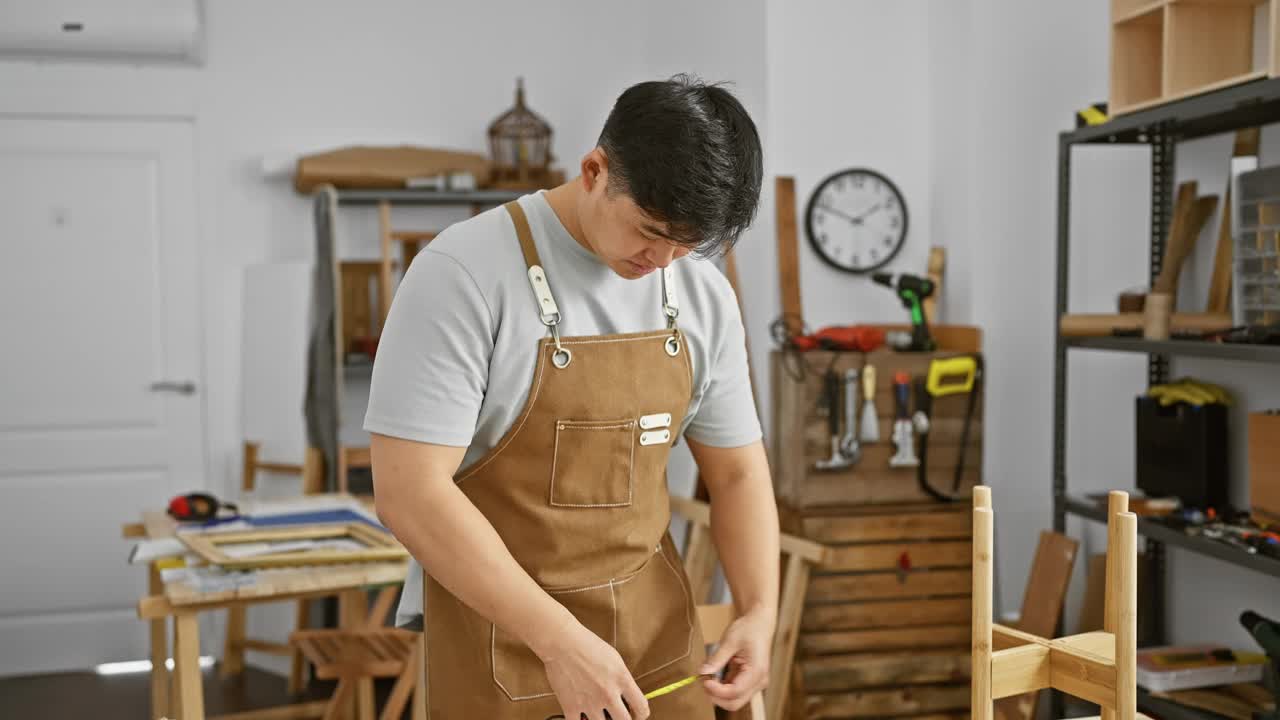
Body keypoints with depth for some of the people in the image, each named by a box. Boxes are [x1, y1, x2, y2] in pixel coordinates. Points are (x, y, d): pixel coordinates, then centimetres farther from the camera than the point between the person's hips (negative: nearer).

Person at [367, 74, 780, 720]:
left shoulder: (704, 296, 0)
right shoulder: (466, 273, -18)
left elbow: (736, 471, 8)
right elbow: (410, 493, -22)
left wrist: (759, 611, -7)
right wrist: (560, 639, -24)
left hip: (660, 633, 5)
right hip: (503, 637, -5)